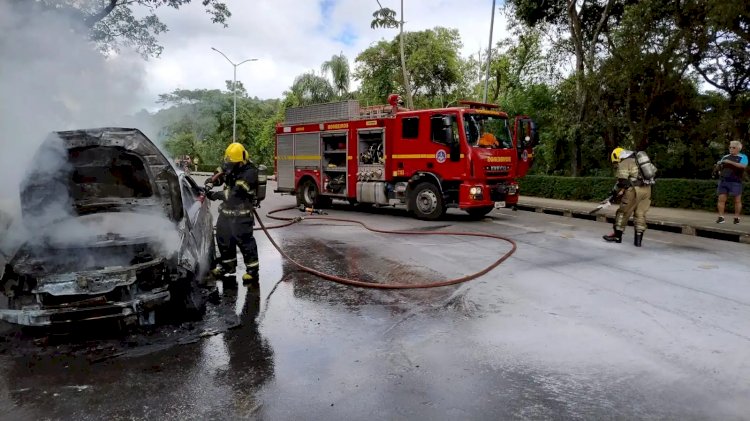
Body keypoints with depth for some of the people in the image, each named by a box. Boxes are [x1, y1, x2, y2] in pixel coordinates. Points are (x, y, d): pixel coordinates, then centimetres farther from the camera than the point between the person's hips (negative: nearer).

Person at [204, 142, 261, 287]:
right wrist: (209, 184, -11)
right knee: (223, 237, 17)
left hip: (241, 213, -8)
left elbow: (235, 194, -27)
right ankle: (227, 264, 34)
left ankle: (252, 270, 3)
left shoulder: (249, 173, -23)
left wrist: (213, 195, -24)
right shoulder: (229, 167, 1)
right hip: (226, 210, 8)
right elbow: (216, 176, 13)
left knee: (244, 240, -6)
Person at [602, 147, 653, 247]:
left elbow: (622, 181, -12)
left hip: (635, 189, -8)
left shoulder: (624, 163, -3)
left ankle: (617, 235, 14)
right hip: (647, 189, 8)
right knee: (640, 214, 10)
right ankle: (638, 239, 8)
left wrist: (615, 192, 1)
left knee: (623, 212, 5)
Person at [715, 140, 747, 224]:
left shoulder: (743, 157, 3)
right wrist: (718, 165, 2)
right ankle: (721, 217, -2)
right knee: (721, 199, -3)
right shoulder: (725, 157, 17)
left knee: (737, 200, 1)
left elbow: (743, 166, -16)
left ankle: (737, 218, 9)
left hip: (736, 182, -4)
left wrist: (730, 162, -23)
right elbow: (719, 167, 25)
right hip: (723, 181, 4)